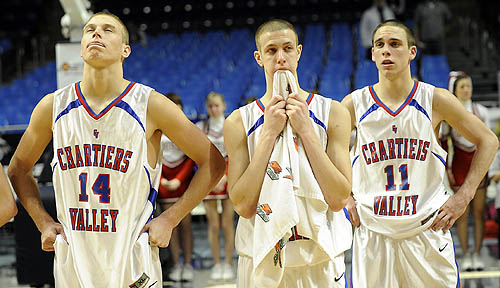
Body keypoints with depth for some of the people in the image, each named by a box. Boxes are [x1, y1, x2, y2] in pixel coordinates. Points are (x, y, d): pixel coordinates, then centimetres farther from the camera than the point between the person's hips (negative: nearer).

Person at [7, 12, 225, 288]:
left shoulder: (150, 105, -7)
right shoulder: (53, 107, 1)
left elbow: (212, 163, 0)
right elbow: (18, 169, 16)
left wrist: (169, 219, -5)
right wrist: (44, 223, 5)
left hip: (133, 265, -2)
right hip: (72, 264, 2)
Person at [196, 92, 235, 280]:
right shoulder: (200, 127, 7)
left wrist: (224, 177, -14)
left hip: (228, 177, -1)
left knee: (227, 224, -3)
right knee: (213, 225, -1)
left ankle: (228, 264, 5)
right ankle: (216, 264, 7)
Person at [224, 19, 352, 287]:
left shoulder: (333, 113, -1)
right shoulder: (238, 122, -2)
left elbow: (338, 200, -10)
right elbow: (243, 206, -11)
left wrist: (305, 130, -13)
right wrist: (269, 133, -14)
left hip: (319, 259, 0)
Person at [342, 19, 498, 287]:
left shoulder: (436, 100, -3)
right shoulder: (355, 104, -2)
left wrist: (463, 197, 0)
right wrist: (345, 198, 3)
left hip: (428, 229, 0)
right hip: (372, 232, 0)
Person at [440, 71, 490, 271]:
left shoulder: (481, 111, 6)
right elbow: (443, 144, 1)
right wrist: (447, 170, -4)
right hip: (459, 166, -2)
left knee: (479, 211, 1)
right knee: (462, 213, -3)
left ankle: (477, 254, 6)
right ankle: (466, 255, 3)